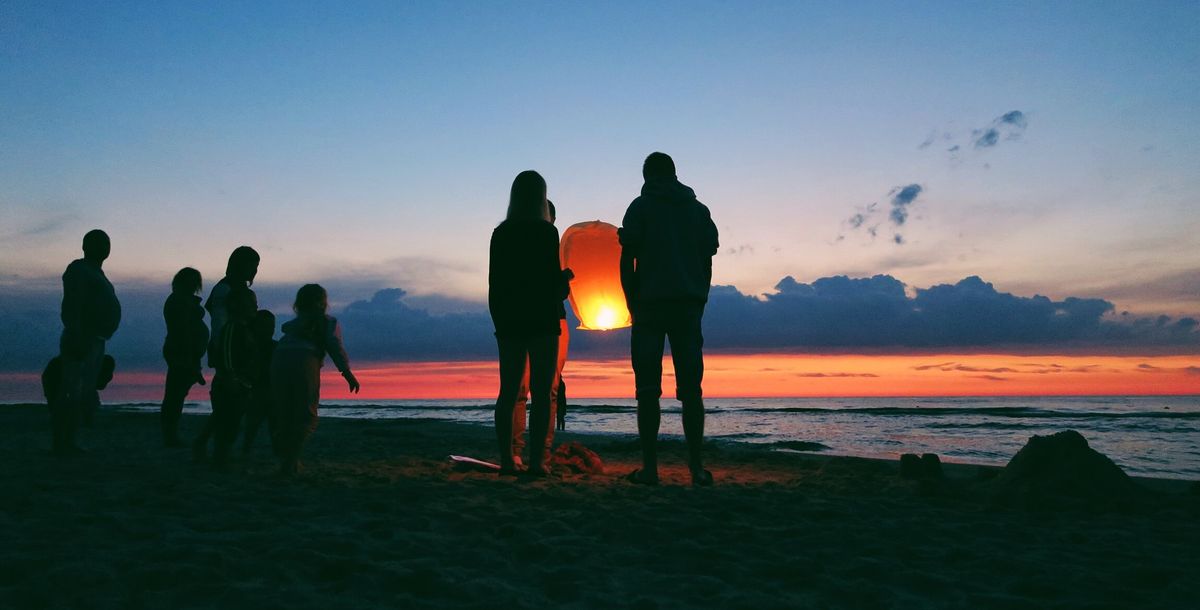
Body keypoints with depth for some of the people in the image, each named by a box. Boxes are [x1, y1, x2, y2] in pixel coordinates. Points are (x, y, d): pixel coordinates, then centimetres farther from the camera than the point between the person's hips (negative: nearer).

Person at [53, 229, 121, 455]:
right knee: (70, 394, -7)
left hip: (95, 342, 10)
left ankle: (69, 443, 15)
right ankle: (58, 444, -3)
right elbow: (71, 307, -19)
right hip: (81, 341, -10)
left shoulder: (94, 272, 20)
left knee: (84, 394, 10)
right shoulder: (79, 269, -9)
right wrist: (77, 339, -26)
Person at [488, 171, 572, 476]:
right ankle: (536, 460, -5)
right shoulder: (546, 231, -6)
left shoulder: (501, 232, 7)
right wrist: (566, 277, 13)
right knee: (541, 392, -2)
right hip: (541, 320, -4)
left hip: (508, 321, 5)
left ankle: (506, 460, 8)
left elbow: (493, 282, 8)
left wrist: (499, 319, 16)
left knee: (508, 391, 7)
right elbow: (555, 282, -10)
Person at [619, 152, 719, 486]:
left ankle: (650, 467, -2)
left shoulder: (640, 207, 4)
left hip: (651, 304, -3)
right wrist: (698, 305, 15)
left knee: (648, 389, -1)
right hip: (689, 305, 3)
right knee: (690, 389, 5)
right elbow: (707, 262, 11)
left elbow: (627, 260, -2)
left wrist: (632, 305, 5)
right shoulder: (699, 209, 15)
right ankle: (697, 467, 1)